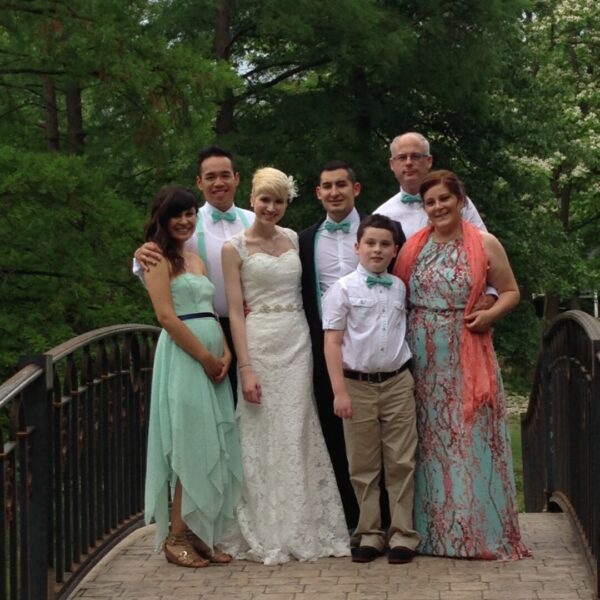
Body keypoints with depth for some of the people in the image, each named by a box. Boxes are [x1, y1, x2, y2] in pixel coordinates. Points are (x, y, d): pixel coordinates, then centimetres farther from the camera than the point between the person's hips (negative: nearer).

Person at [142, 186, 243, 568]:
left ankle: (201, 535, 11)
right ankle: (177, 538, 0)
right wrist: (206, 358, -13)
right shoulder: (159, 258, -5)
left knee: (213, 449, 6)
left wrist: (225, 353, 1)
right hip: (183, 357, -8)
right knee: (191, 447, -7)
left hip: (213, 358, 8)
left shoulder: (196, 260, 20)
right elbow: (167, 317, -14)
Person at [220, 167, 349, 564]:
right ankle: (267, 536, 7)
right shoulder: (235, 248, 0)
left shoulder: (294, 239, 11)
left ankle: (301, 529, 13)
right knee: (264, 437, -1)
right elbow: (235, 311, -4)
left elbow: (306, 289, 14)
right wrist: (245, 368, -12)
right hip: (259, 344, -3)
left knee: (298, 435, 4)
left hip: (298, 342, 4)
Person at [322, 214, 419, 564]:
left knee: (401, 463, 3)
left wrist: (412, 377, 7)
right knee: (363, 466, 6)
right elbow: (332, 342, -5)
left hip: (397, 383, 2)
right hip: (358, 384, -2)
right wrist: (340, 391, -10)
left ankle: (402, 534, 10)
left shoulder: (400, 288, 7)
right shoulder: (343, 289, -3)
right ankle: (369, 534, 16)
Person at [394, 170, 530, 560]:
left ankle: (480, 531, 8)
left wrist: (490, 314, -15)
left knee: (470, 437, -1)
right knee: (429, 439, 6)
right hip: (421, 357, 2)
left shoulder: (485, 245, 0)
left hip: (468, 356, -2)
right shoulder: (413, 247, 6)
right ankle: (432, 529, 15)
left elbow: (511, 292, 4)